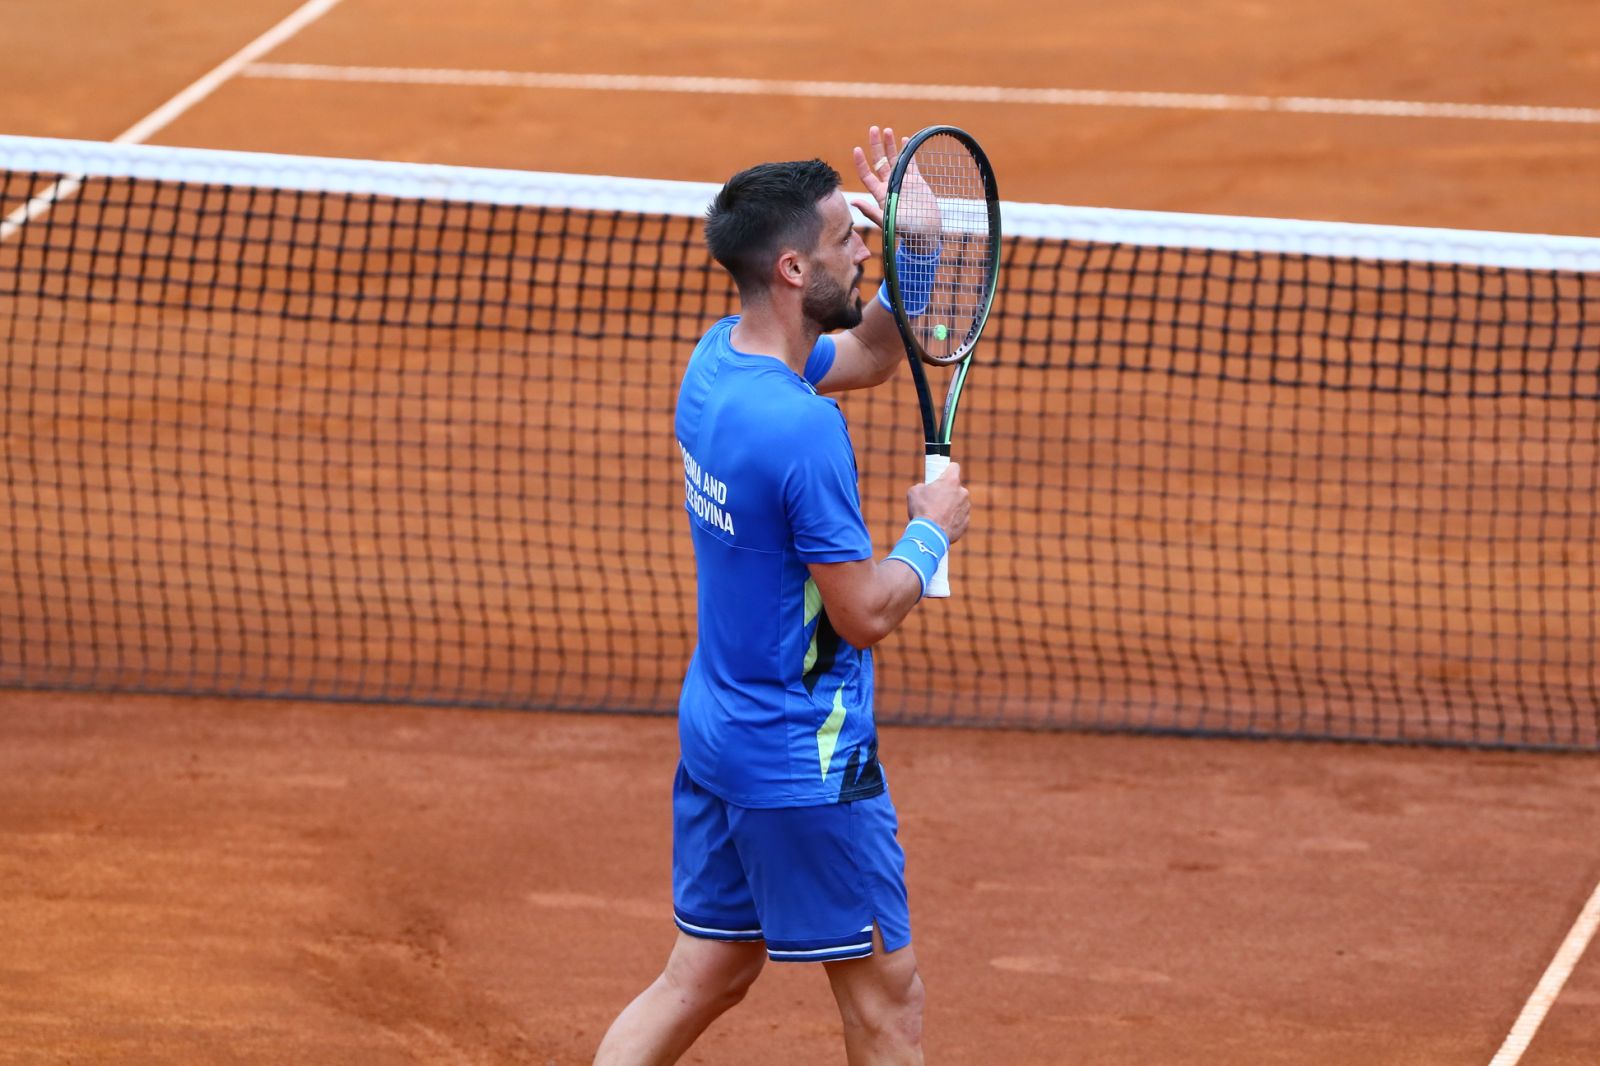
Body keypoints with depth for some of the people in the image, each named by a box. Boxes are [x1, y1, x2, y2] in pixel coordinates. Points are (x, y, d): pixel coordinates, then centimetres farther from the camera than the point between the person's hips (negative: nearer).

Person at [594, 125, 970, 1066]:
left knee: (706, 978, 15)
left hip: (717, 731, 9)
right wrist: (932, 533, -4)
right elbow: (865, 614, -22)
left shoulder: (720, 357, 2)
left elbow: (872, 353, 21)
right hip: (805, 759, -9)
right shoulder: (802, 431, -27)